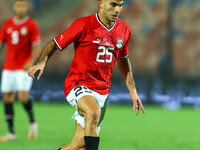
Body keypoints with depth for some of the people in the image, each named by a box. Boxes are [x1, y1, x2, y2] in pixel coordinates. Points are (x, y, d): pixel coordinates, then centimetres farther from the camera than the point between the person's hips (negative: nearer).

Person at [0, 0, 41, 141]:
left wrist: (31, 61, -23)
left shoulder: (32, 25, -4)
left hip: (24, 67, -5)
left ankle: (32, 121, 9)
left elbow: (37, 46, -8)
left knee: (23, 96, -17)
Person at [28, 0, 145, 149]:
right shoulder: (83, 25, -11)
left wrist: (132, 90, 20)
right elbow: (55, 44, -6)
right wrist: (41, 62, -25)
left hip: (102, 91, 5)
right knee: (94, 112, -38)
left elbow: (123, 60, 22)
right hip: (78, 85, -5)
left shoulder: (124, 30, 6)